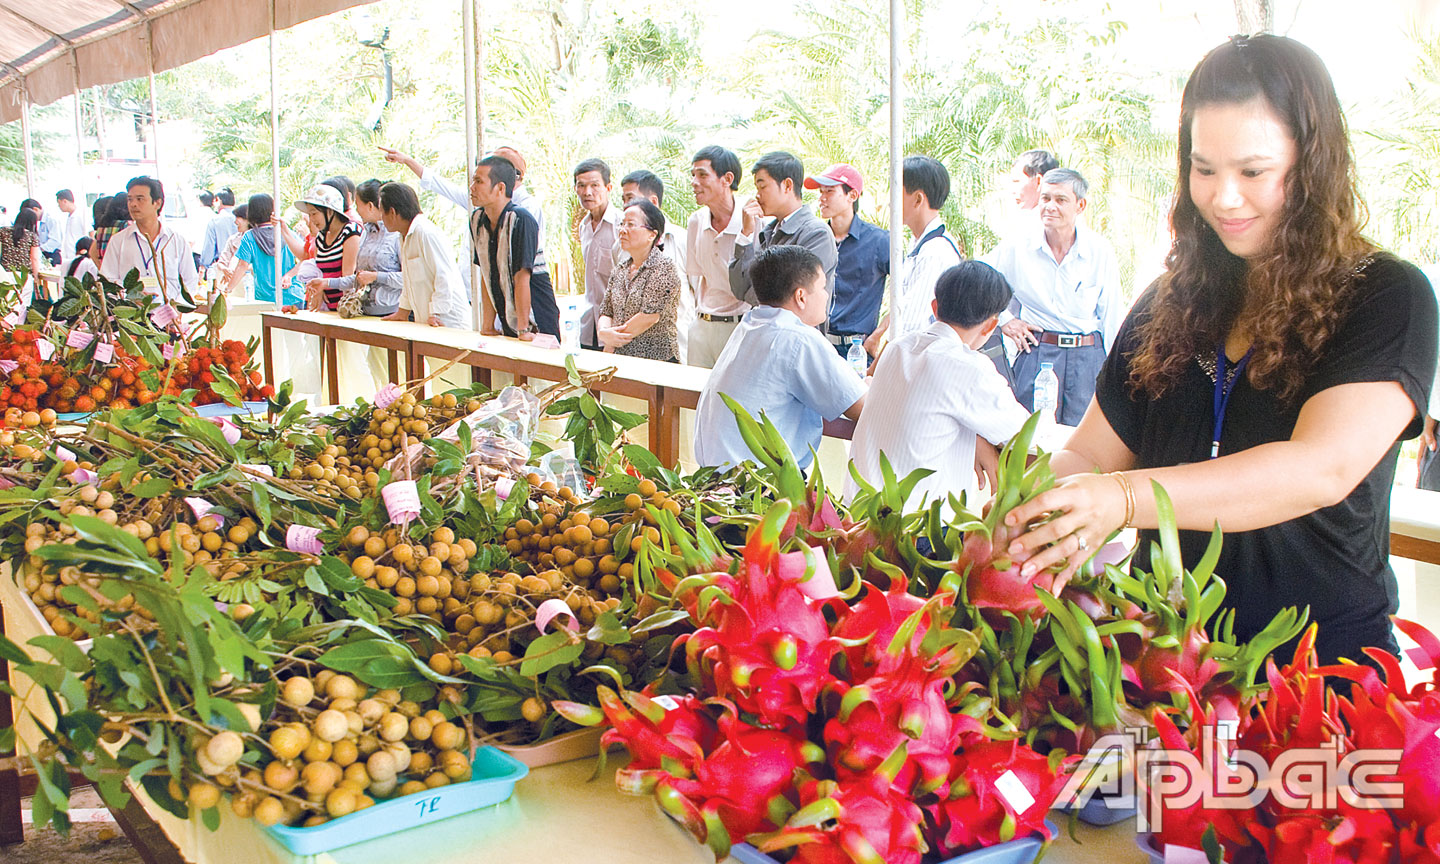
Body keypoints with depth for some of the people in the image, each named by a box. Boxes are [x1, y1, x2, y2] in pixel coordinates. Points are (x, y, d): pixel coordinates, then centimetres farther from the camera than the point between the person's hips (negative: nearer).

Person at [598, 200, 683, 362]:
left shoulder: (664, 266, -5)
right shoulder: (620, 270, 16)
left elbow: (650, 316, -12)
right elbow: (606, 311, 16)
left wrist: (611, 344, -7)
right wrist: (604, 333, -7)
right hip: (621, 360, 6)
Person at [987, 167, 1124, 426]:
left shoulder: (1100, 252, -1)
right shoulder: (1018, 245, -2)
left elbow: (1112, 317, 4)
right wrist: (1004, 319, 4)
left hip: (1088, 358, 0)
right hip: (1036, 353, 0)